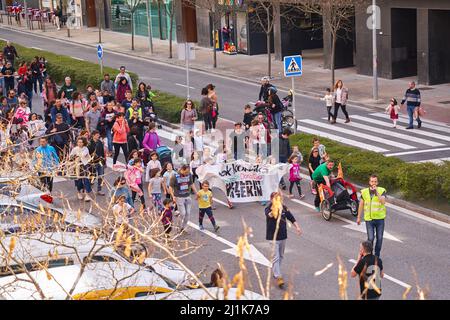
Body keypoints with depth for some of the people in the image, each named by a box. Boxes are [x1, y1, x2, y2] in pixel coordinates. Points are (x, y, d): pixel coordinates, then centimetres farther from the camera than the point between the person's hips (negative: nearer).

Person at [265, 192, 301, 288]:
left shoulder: (284, 208, 1)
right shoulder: (268, 209, -15)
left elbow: (291, 218, 10)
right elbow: (270, 215, -38)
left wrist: (297, 227, -1)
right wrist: (275, 209, -58)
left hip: (283, 236, 6)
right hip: (273, 237, -6)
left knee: (281, 256, 19)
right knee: (275, 257, -10)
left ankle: (275, 272, 37)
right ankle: (278, 277, -12)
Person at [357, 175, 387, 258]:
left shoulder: (382, 191, -4)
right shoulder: (364, 192, 2)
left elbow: (383, 202, -21)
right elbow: (361, 205, 11)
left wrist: (376, 192, -24)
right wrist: (358, 217, 13)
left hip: (380, 218, 0)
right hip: (369, 219, 0)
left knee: (379, 238, 5)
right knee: (371, 238, -11)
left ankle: (377, 256, 21)